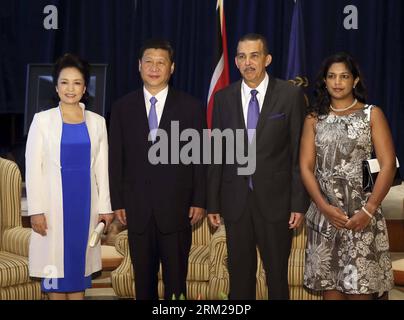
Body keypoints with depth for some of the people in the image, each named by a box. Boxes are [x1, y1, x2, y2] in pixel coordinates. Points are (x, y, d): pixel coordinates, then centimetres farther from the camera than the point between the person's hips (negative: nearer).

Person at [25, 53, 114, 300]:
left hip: (85, 201, 2)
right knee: (55, 261, 3)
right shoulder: (42, 120, -2)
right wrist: (36, 209, -9)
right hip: (54, 202, -2)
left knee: (80, 260, 8)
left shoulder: (97, 122, 6)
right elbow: (33, 168, -4)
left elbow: (102, 168, 7)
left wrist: (105, 206, 4)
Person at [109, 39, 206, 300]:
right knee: (143, 278, 12)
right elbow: (116, 158, 5)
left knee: (176, 279, 6)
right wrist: (118, 202, 2)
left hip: (176, 207, -1)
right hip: (137, 208, 2)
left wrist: (199, 201, -2)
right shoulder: (123, 107, 5)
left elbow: (200, 157, 1)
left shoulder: (190, 107, 1)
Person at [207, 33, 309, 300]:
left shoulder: (291, 95, -3)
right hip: (236, 200, 2)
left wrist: (299, 203, -7)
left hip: (275, 199, -2)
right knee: (240, 274, 11)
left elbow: (299, 153, -3)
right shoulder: (223, 98, 5)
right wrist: (213, 202, 5)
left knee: (277, 274, 7)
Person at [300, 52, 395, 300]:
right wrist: (324, 207, -10)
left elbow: (388, 165, -3)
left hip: (362, 213, -2)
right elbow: (306, 167, 5)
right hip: (324, 212, 2)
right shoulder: (314, 119, 11)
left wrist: (369, 209, -12)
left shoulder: (372, 114, 5)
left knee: (360, 286, -4)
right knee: (329, 282, 6)